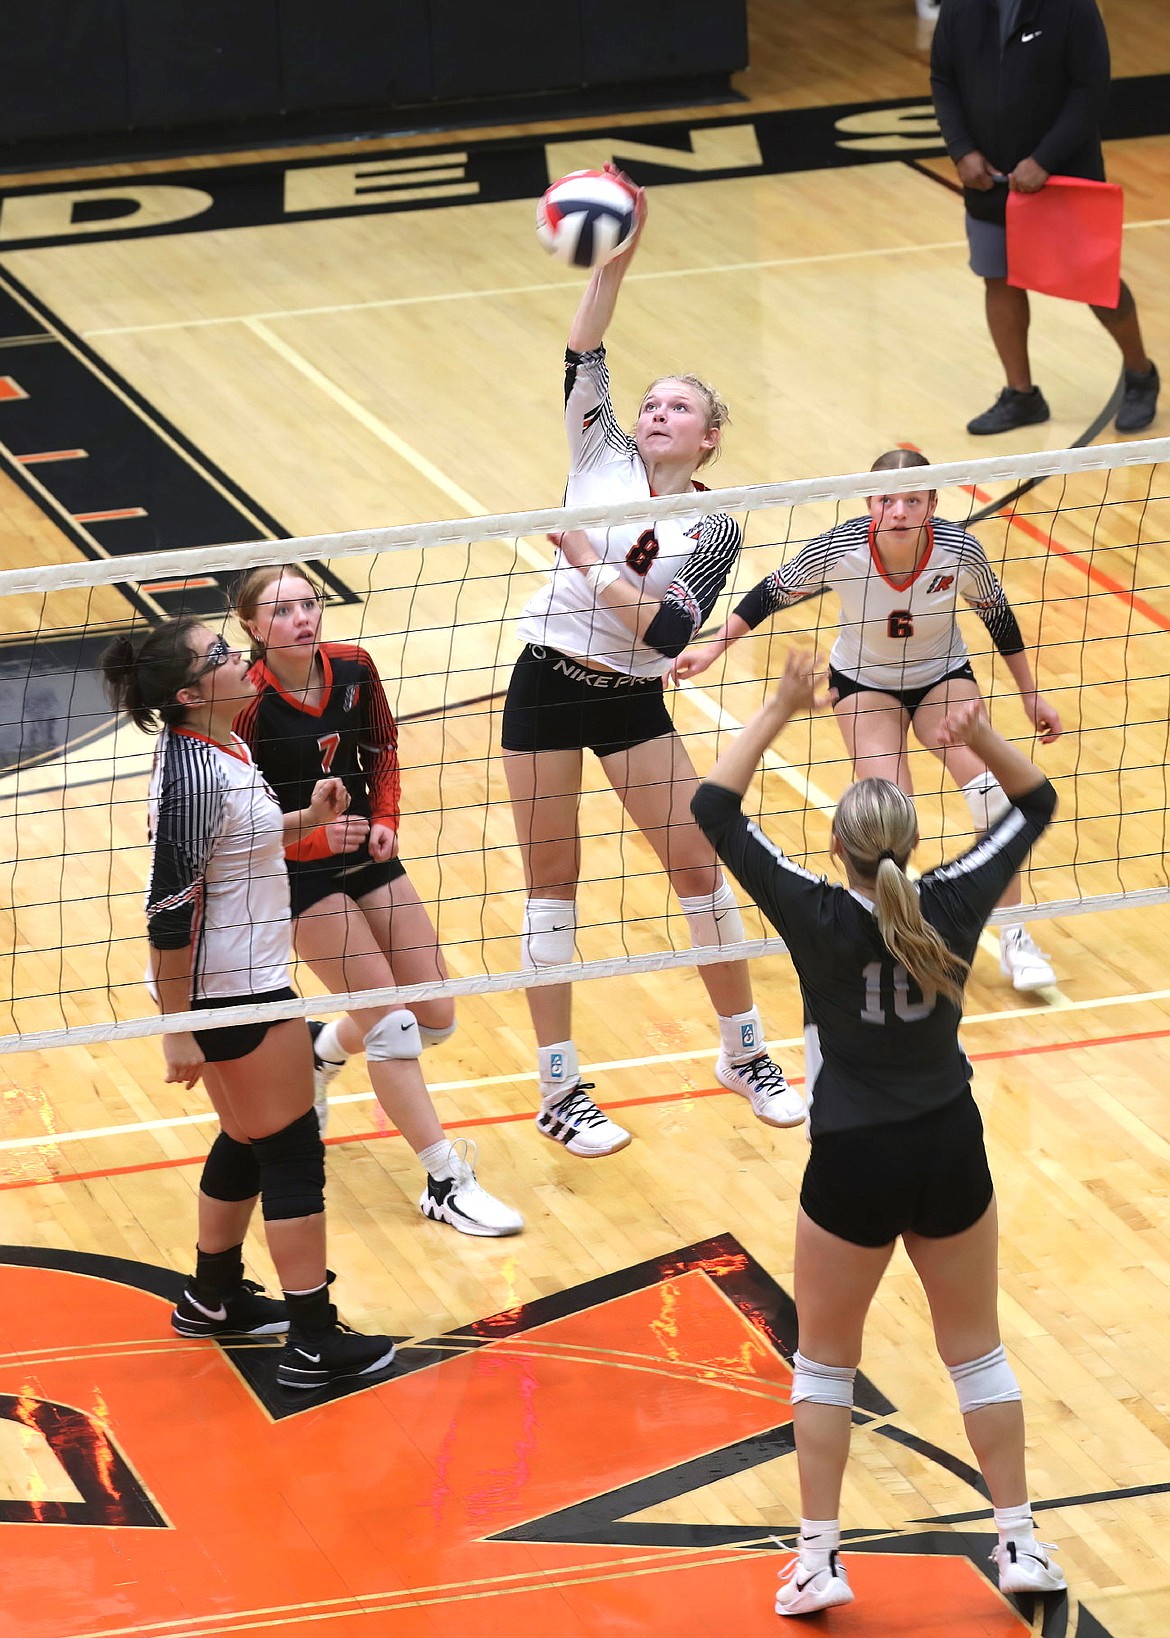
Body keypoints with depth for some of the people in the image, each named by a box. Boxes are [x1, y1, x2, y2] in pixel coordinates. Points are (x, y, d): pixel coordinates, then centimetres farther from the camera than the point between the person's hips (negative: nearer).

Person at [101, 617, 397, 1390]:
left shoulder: (222, 748, 4)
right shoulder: (195, 776, -26)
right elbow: (170, 910, -25)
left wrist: (304, 820, 4)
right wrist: (178, 1029, -22)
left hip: (243, 979, 10)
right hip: (231, 991, -10)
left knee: (250, 1142, 23)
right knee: (293, 1154, 0)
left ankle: (214, 1296, 38)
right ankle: (313, 1340, 7)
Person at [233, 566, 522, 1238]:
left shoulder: (353, 669, -7)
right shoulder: (248, 706, -23)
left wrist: (385, 818, -4)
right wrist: (315, 836, -27)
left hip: (367, 855, 6)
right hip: (300, 873, -6)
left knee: (435, 1017, 10)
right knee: (390, 1022, -11)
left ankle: (316, 1058, 38)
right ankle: (447, 1183, -4)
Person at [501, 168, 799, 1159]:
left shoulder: (715, 529, 0)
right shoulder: (603, 455, 1)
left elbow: (673, 634, -13)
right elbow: (584, 353, -12)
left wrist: (599, 569, -23)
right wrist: (616, 261, -24)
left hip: (632, 701, 1)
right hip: (550, 682, -1)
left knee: (700, 864, 3)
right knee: (553, 884, 2)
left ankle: (745, 1054, 21)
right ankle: (560, 1090, 8)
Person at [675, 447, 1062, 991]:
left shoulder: (959, 551, -26)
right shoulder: (837, 550, -29)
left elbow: (999, 617, -6)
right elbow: (772, 594, -9)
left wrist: (1031, 696, 3)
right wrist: (714, 647, -8)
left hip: (943, 676, 1)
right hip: (864, 681, -1)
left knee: (990, 790, -20)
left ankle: (1015, 940, -6)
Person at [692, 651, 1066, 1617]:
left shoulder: (818, 920, -17)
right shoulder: (954, 909, -11)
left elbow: (717, 810, -11)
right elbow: (1035, 804, 5)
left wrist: (780, 710, -9)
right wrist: (983, 737, -10)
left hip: (854, 1168, -2)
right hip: (951, 1156, 3)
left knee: (826, 1362, 15)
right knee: (977, 1352, 17)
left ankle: (820, 1561, 14)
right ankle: (1020, 1544, 21)